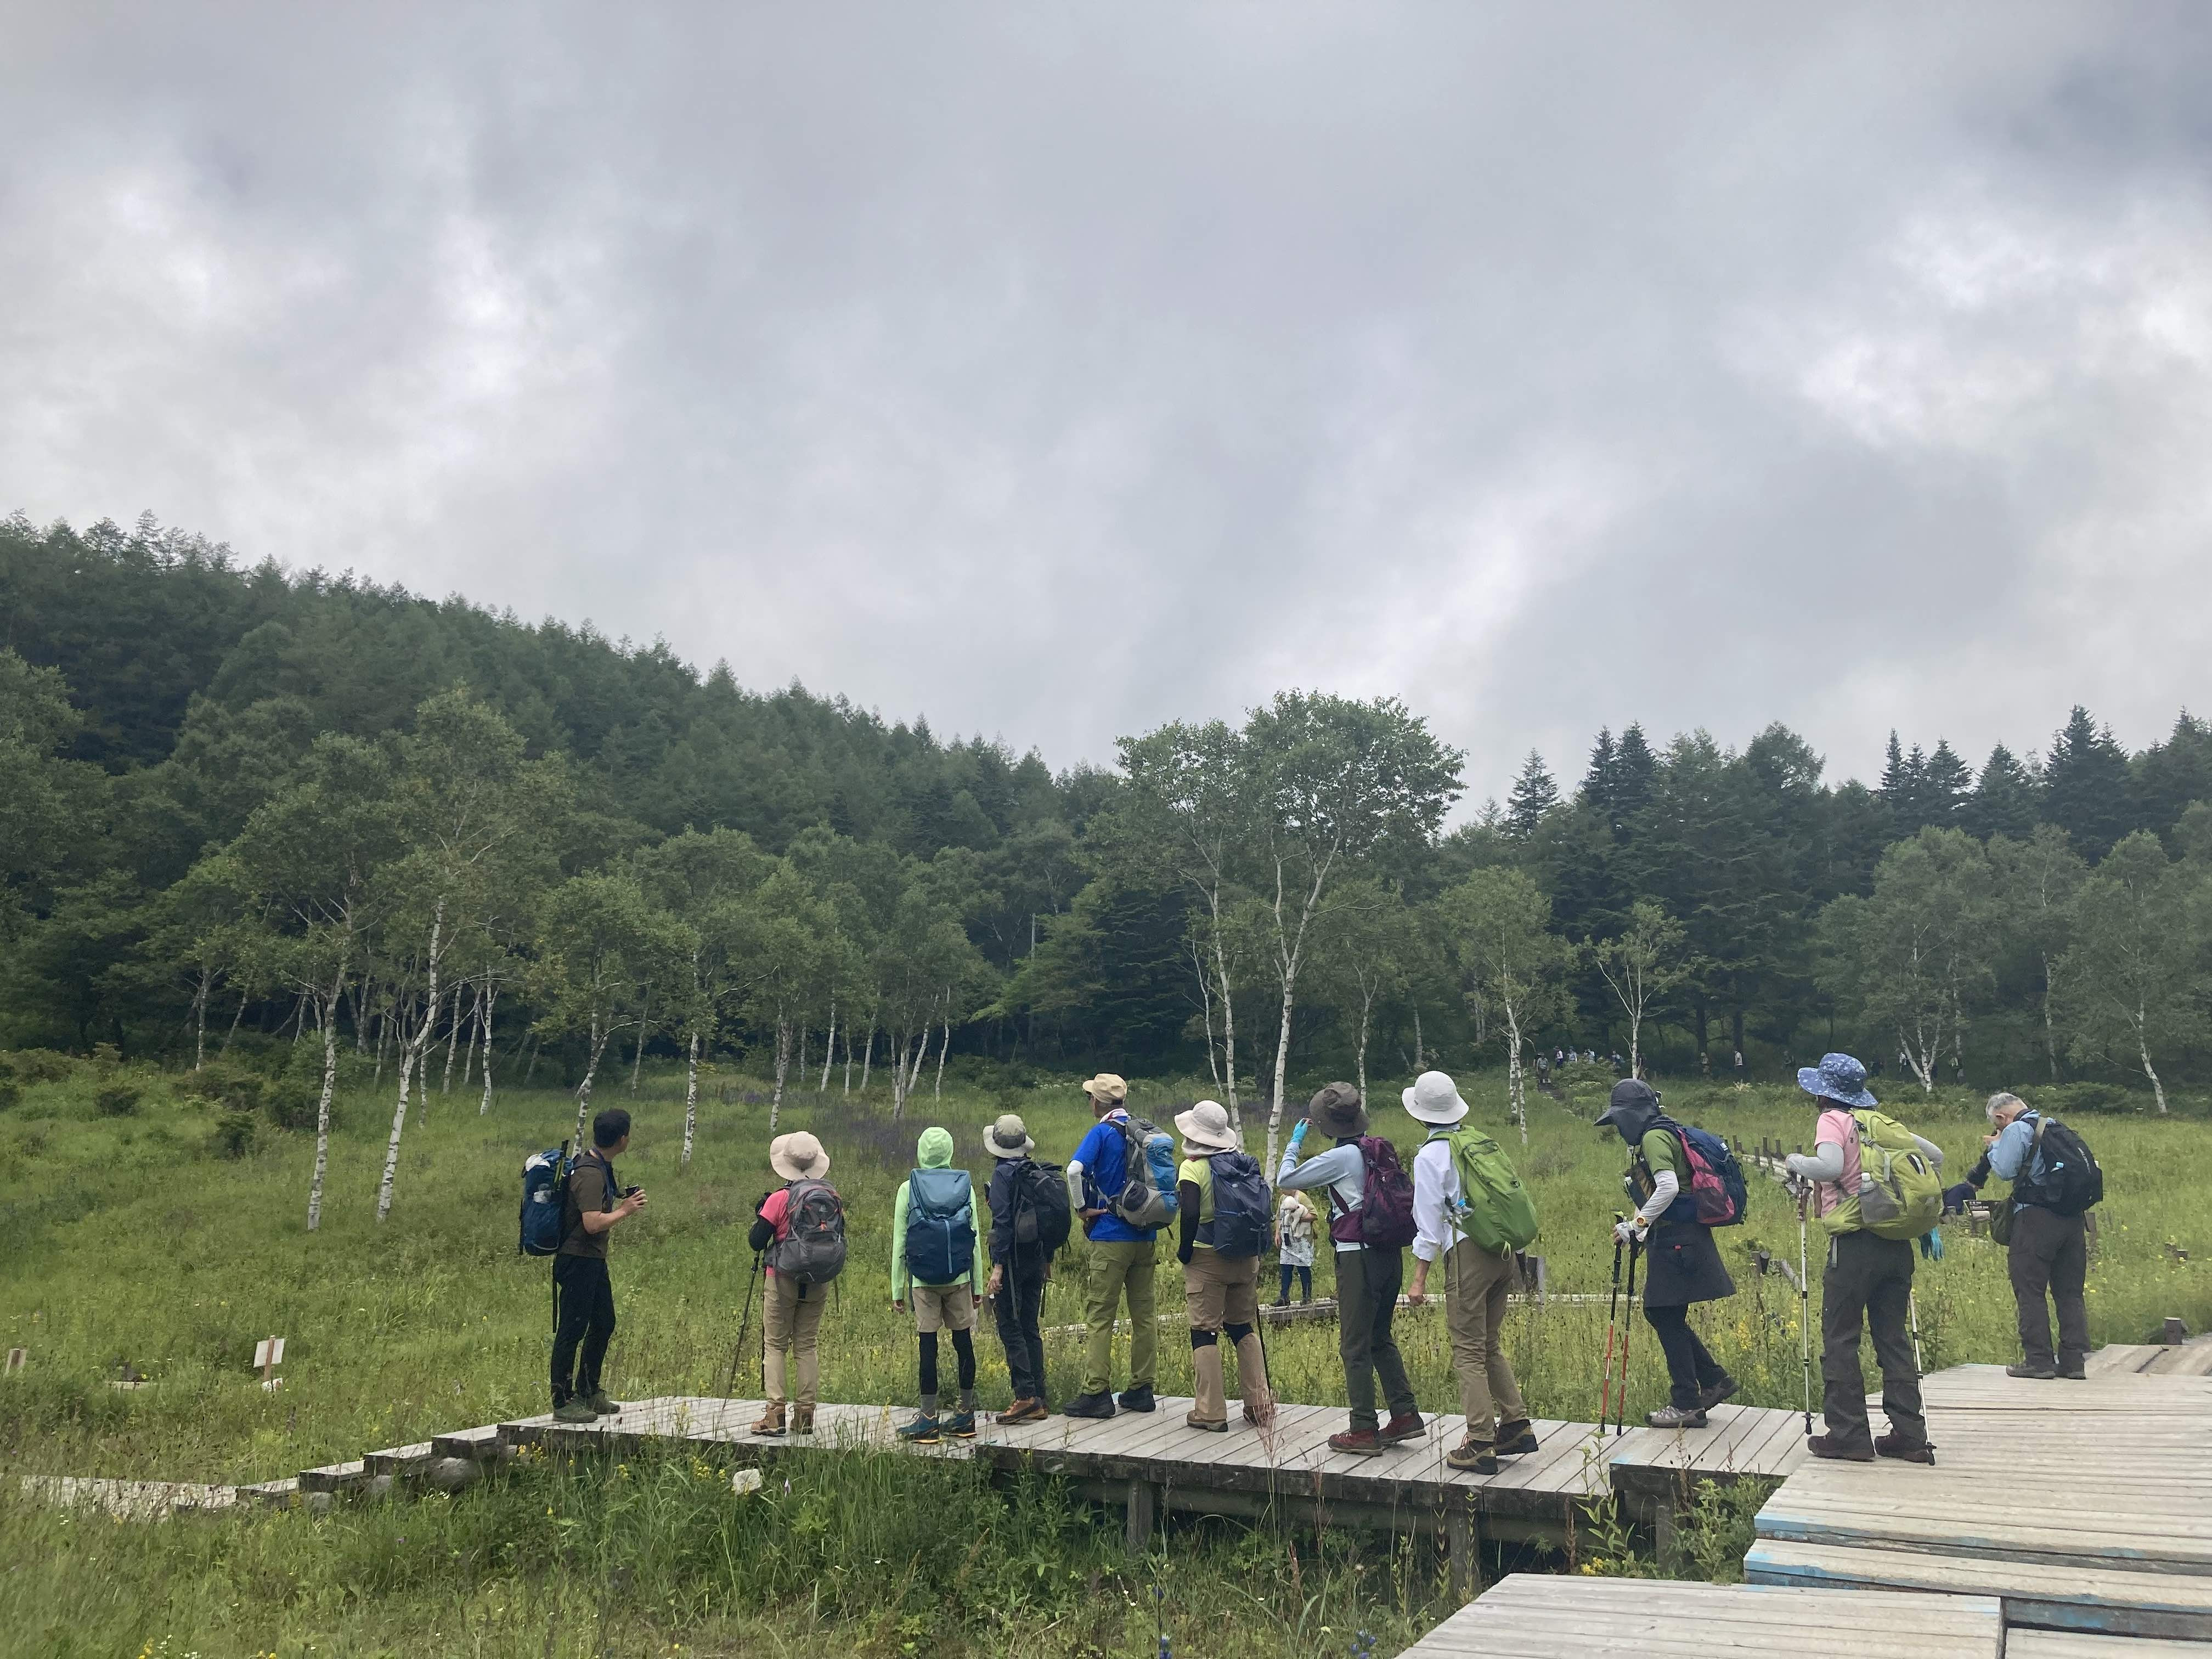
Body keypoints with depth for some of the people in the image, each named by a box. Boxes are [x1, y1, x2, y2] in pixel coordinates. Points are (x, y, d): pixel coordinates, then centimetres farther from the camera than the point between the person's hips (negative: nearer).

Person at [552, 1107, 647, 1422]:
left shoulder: (603, 1168, 11)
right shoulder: (589, 1174, -21)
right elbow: (592, 1223, -29)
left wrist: (623, 1200, 12)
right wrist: (625, 1210, -16)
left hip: (594, 1260, 11)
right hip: (577, 1261, -11)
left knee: (603, 1324, 17)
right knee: (572, 1330, -3)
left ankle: (589, 1393, 29)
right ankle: (563, 1403, 4)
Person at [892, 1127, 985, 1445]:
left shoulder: (909, 1188, -2)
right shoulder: (965, 1186, 3)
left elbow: (899, 1243, -1)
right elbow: (975, 1240, 5)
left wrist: (897, 1289, 5)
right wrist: (978, 1285, 11)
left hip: (923, 1281, -2)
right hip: (959, 1279, 2)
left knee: (928, 1346, 1)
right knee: (964, 1343, 8)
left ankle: (928, 1419, 3)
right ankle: (966, 1416, 15)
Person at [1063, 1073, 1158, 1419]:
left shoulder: (1102, 1133, -9)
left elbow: (1074, 1170, -24)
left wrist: (1082, 1208, -12)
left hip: (1110, 1237, -6)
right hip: (1145, 1235, 6)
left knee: (1099, 1316, -2)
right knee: (1144, 1313, 10)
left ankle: (1096, 1393, -2)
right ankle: (1141, 1389, 15)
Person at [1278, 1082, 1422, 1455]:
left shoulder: (1341, 1157, -13)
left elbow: (1286, 1178, -8)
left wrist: (1295, 1141, 4)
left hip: (1358, 1257, -8)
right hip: (1389, 1255, 8)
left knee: (1355, 1345, 0)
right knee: (1380, 1338, 19)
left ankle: (1364, 1430, 4)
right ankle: (1405, 1414, 19)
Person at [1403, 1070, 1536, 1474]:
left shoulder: (1430, 1155, -5)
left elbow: (1429, 1218, -7)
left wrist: (1419, 1277, -4)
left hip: (1467, 1252, -7)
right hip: (1503, 1250, 7)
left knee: (1469, 1351, -1)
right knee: (1490, 1345, 18)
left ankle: (1481, 1444, -1)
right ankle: (1517, 1425, 15)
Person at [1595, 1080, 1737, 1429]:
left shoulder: (1654, 1138, -13)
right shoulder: (1653, 1138, 19)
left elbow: (1668, 1188, -27)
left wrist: (1638, 1224, -20)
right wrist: (1635, 1230, 14)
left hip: (1678, 1240, -10)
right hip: (1674, 1239, 10)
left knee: (1667, 1318, -3)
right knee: (1659, 1313, 15)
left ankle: (1687, 1405, 4)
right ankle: (1715, 1380, 21)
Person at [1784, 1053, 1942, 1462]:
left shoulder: (1833, 1121, -7)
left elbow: (1830, 1167, -25)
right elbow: (1935, 1155, 19)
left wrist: (1797, 1162, -7)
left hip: (1856, 1244, -7)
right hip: (1897, 1243, 7)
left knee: (1839, 1339, 1)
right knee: (1893, 1337, 12)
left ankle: (1848, 1436, 2)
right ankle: (1909, 1436, 13)